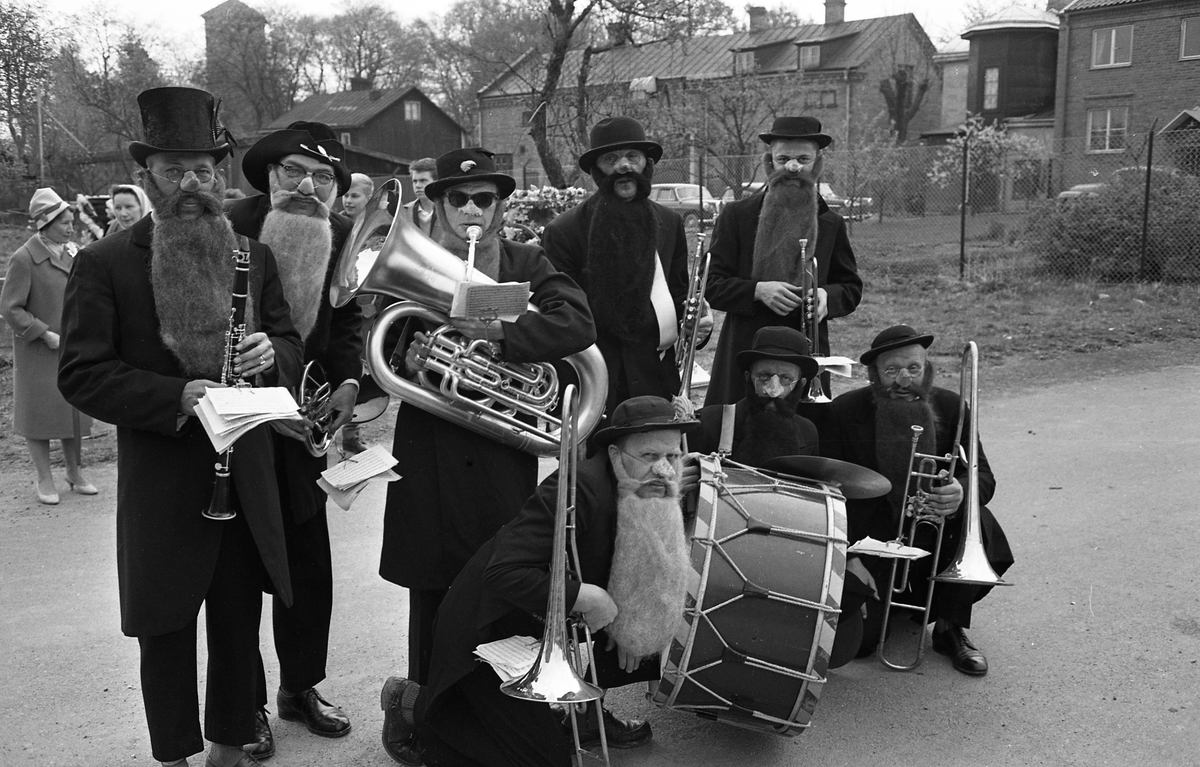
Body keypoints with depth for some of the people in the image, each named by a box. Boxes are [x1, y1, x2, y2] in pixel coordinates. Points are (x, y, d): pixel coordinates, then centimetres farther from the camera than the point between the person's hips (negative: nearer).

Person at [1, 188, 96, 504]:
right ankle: (44, 479, 16)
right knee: (39, 414, 5)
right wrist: (46, 334, -18)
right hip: (37, 352, -6)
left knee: (74, 411, 13)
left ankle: (74, 472, 27)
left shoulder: (69, 253, 7)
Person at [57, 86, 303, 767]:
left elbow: (292, 346, 11)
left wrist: (270, 354, -13)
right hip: (161, 482, -3)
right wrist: (177, 397, -23)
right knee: (166, 632, 10)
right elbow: (81, 374, -11)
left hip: (247, 478, 4)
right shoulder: (104, 264, -6)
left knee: (240, 625, 15)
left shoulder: (254, 256, 6)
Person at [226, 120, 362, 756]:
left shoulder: (342, 236, 0)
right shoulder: (231, 227, -14)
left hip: (304, 419, 4)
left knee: (309, 564, 11)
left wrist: (348, 381, -8)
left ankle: (300, 687, 29)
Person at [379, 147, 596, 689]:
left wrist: (500, 333, -23)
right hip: (429, 457, 1)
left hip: (504, 461, 0)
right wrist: (407, 360, -18)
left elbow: (578, 324, -13)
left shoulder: (525, 265, 4)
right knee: (431, 590, 7)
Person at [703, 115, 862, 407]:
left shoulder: (831, 224, 12)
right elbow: (712, 285, 2)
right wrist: (758, 290, -15)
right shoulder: (736, 215, 5)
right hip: (744, 351, -1)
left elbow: (851, 287, 18)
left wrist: (827, 296, -5)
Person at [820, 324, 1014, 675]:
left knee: (978, 522, -29)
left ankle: (950, 630, -8)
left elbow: (983, 476, -6)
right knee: (859, 639, -17)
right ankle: (882, 601, 22)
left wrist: (961, 493, -32)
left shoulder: (951, 407, -4)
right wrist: (849, 557, -19)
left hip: (933, 533, 2)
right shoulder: (844, 411, -9)